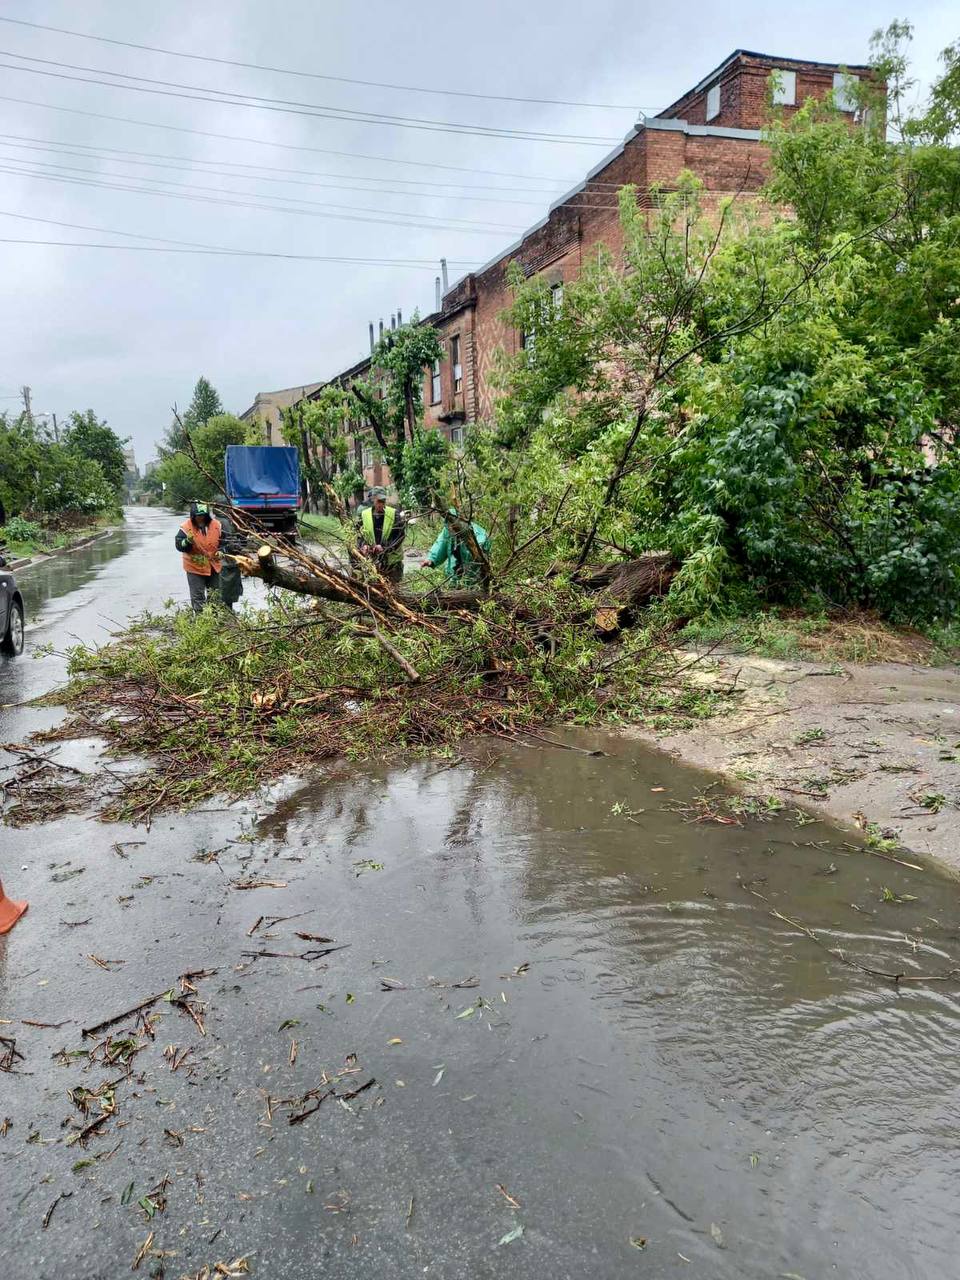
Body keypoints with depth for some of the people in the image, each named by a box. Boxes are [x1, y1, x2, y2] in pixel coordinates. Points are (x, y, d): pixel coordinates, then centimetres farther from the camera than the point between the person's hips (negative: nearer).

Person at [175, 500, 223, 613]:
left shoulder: (216, 525, -6)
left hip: (213, 566, 4)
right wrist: (188, 541, -37)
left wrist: (220, 551, -10)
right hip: (195, 567, -4)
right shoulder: (186, 527, -16)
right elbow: (179, 545, -18)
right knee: (198, 596, 1)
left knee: (215, 594, 18)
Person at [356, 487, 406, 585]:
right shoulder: (364, 514, 5)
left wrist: (384, 546, -17)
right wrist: (363, 545, -14)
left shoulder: (394, 514, -3)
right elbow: (358, 533, 7)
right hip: (371, 558, 2)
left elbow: (400, 535, -8)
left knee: (392, 584, 6)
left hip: (392, 558, -1)